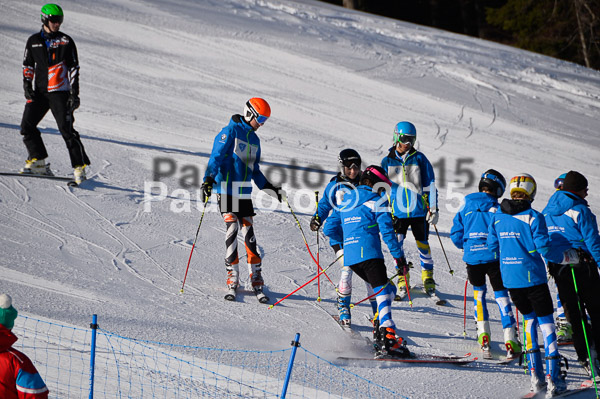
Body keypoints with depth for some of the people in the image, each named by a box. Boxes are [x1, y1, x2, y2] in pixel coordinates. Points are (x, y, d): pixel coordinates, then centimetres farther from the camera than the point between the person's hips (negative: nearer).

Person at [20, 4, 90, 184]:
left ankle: (79, 167, -8)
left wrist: (74, 93, -4)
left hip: (59, 92, -4)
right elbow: (27, 64, 19)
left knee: (66, 129, -11)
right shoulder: (34, 41, 10)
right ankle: (38, 162, 8)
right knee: (27, 126, -3)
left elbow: (74, 68, 2)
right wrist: (27, 84, 4)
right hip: (39, 92, 4)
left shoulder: (66, 41, 2)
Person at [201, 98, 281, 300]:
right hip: (226, 190, -6)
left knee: (249, 234, 2)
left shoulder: (254, 139, 18)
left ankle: (256, 279, 5)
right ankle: (232, 279, -8)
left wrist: (268, 187, 23)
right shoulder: (230, 131, -4)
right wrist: (209, 179, -24)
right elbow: (216, 156, -12)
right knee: (232, 230, -12)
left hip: (245, 193, 6)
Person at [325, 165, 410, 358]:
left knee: (388, 289, 19)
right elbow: (387, 231, -8)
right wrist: (399, 256, -5)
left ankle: (378, 328, 4)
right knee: (383, 292, -12)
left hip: (350, 257, 7)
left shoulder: (345, 201, 21)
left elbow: (331, 229, 21)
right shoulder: (377, 201, 1)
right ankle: (387, 338, -29)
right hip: (369, 254, -7)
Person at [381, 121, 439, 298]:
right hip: (398, 211, 1)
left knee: (423, 244, 7)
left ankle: (428, 278, 23)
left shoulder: (419, 158, 1)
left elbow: (430, 184, 3)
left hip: (419, 210, -1)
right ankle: (402, 280, 4)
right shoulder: (388, 161, 5)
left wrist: (433, 208, -2)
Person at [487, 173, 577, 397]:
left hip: (510, 280, 5)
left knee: (529, 319, 20)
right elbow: (544, 249, -14)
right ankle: (553, 377, -2)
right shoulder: (534, 217, -12)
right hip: (533, 278, -5)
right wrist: (566, 257, 2)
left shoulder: (497, 217, 4)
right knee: (546, 322, 4)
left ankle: (535, 374, 14)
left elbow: (492, 247, 10)